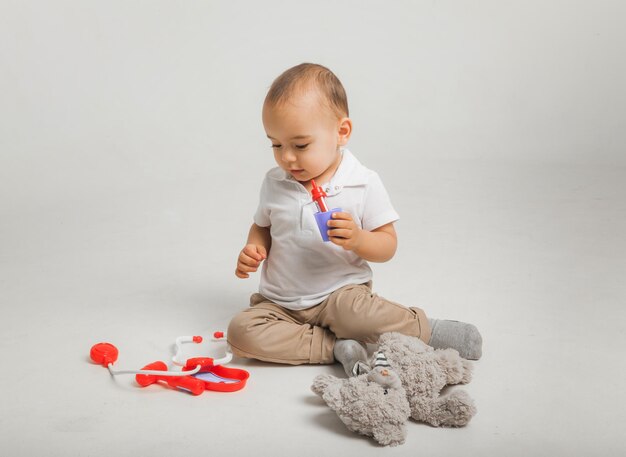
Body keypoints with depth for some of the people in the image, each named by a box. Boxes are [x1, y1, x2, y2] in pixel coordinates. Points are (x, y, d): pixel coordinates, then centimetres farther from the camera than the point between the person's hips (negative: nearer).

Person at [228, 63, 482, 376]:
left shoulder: (364, 184, -10)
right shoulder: (274, 183, 0)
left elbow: (388, 245, -5)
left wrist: (358, 239, -27)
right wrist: (253, 250, -7)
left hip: (339, 294, -4)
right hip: (279, 302, 4)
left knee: (352, 308, -38)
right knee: (240, 332, -23)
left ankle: (424, 329, -11)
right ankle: (335, 347, -21)